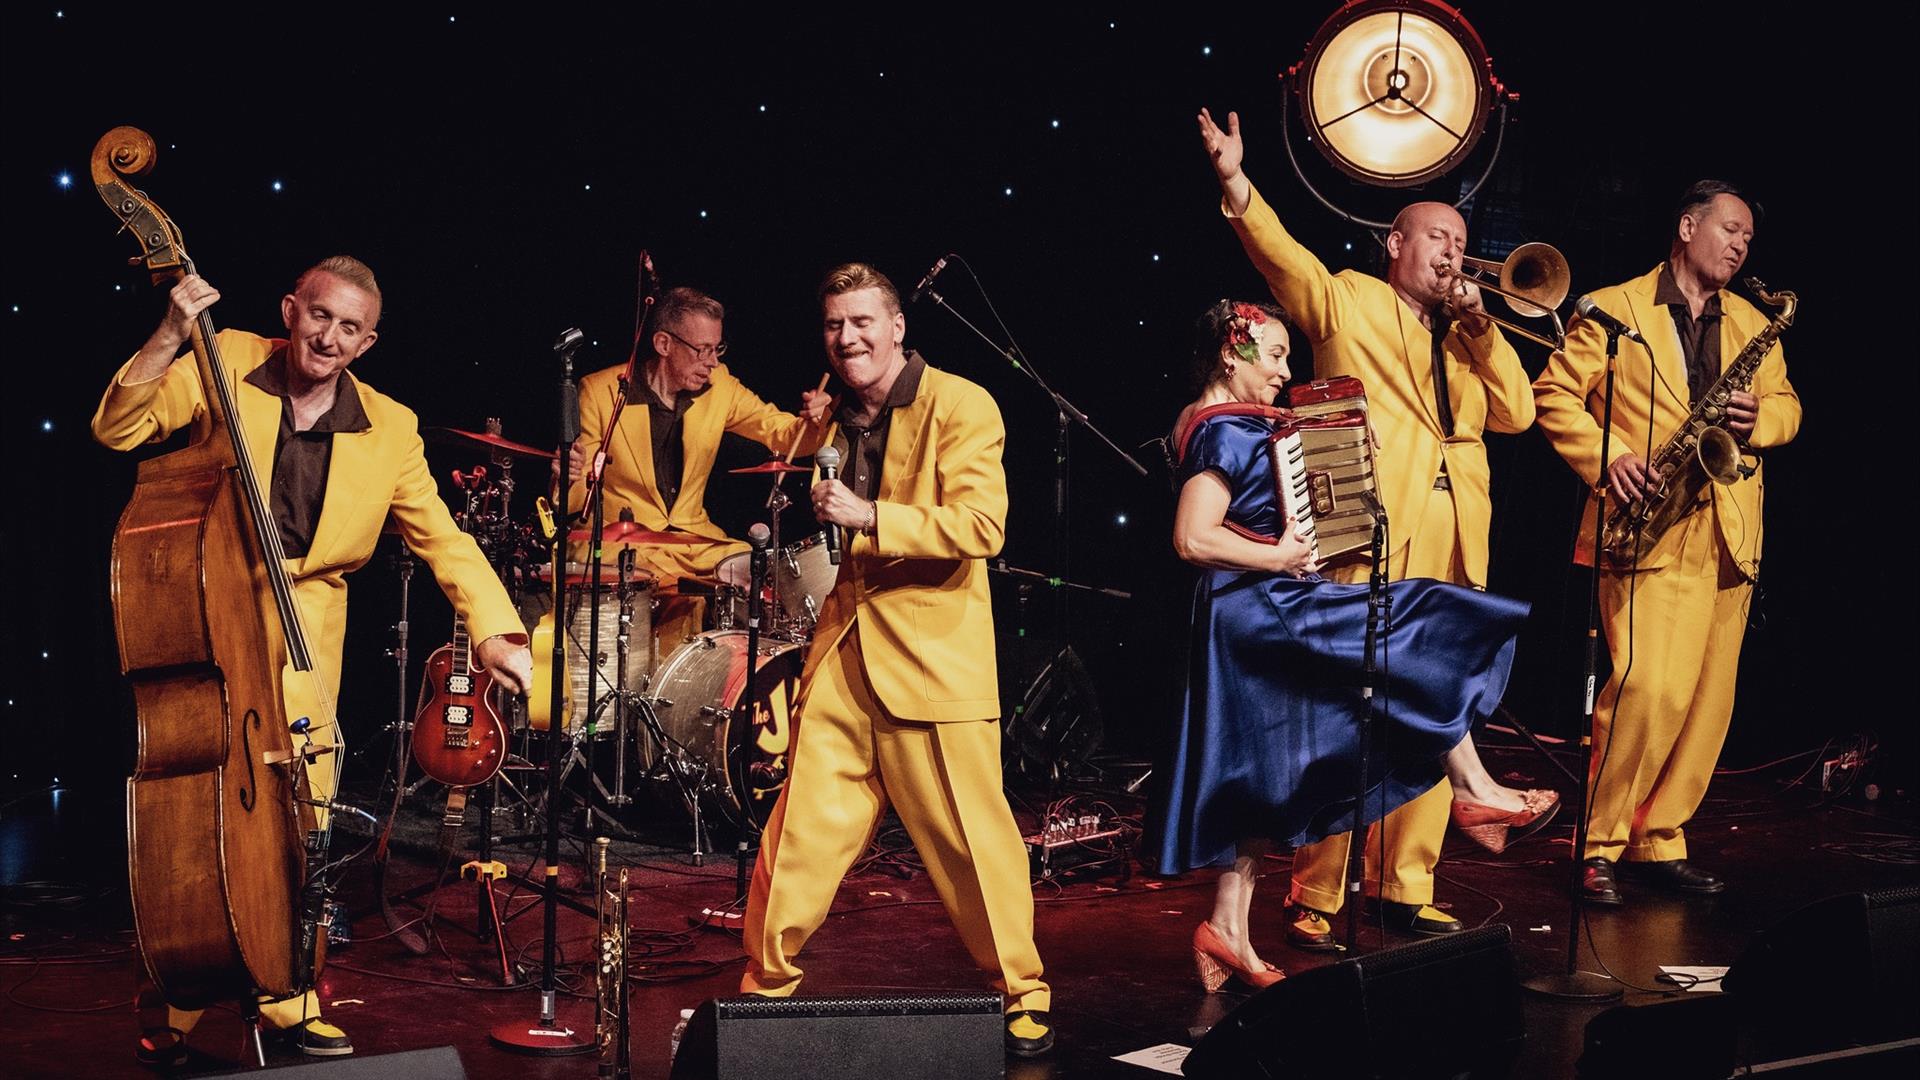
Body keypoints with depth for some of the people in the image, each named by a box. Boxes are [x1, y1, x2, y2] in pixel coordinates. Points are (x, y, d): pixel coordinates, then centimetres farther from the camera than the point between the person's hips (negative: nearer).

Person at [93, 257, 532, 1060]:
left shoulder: (390, 429, 2)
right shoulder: (223, 365, -1)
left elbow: (443, 540, 0)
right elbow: (117, 429, -6)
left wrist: (495, 632, -13)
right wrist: (169, 338, -19)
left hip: (304, 629, 2)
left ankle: (286, 998, 17)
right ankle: (180, 1005, 4)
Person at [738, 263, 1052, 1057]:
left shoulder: (959, 406, -6)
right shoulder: (837, 414, 15)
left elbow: (981, 525, -18)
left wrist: (869, 517, -21)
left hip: (933, 657, -5)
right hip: (843, 655, 6)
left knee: (971, 837, 1)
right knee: (801, 834, 3)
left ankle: (1023, 998, 17)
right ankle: (766, 984, 17)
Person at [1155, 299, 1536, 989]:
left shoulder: (1216, 424, 16)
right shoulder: (1228, 433, -14)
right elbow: (1193, 539, -24)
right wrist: (1277, 558, -19)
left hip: (1248, 620, 11)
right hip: (1264, 608, -11)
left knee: (1266, 780, 11)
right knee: (1422, 631, -4)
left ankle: (1228, 930, 12)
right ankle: (1474, 789, 6)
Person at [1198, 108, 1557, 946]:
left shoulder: (1464, 340, 23)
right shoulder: (1348, 302, 8)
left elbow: (1516, 413, 13)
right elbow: (1284, 258, -8)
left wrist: (1481, 328, 4)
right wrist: (1235, 184, -22)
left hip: (1448, 556, 6)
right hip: (1367, 545, -6)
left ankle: (1404, 889, 15)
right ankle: (1315, 901, -1)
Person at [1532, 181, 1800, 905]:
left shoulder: (1753, 325, 19)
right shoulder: (1612, 309, 3)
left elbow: (1786, 404, 19)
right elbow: (1554, 394, -1)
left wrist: (1759, 419, -4)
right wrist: (1608, 460, -14)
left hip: (1729, 533, 6)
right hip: (1649, 532, -6)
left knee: (1709, 700, 5)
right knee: (1652, 690, -16)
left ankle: (1660, 842, 17)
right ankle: (1597, 846, -4)